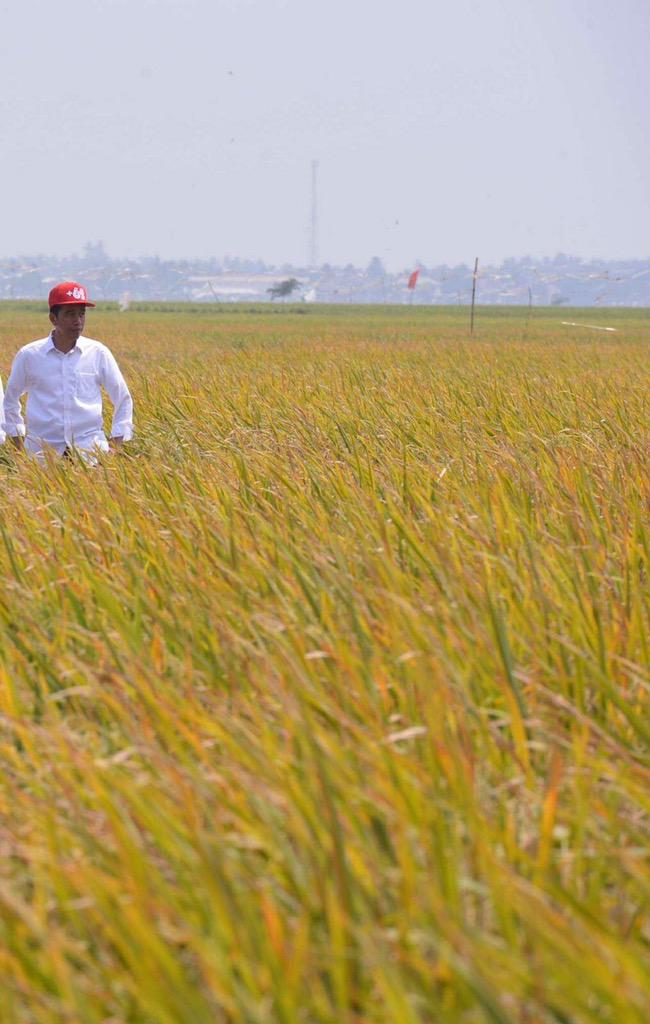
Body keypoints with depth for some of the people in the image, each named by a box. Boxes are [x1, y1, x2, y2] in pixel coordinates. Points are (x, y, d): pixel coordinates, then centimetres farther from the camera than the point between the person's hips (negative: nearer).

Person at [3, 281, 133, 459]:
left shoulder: (98, 353, 2)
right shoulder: (28, 355, 1)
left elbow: (123, 400, 12)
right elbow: (11, 401, 15)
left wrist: (115, 449, 3)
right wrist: (20, 449, 10)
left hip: (90, 448, -1)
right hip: (43, 450, 1)